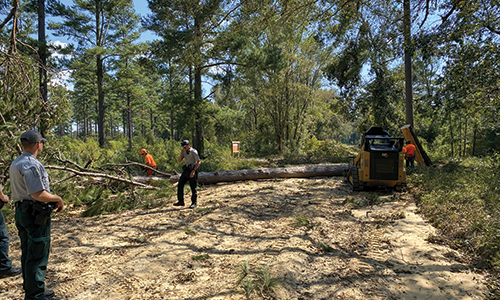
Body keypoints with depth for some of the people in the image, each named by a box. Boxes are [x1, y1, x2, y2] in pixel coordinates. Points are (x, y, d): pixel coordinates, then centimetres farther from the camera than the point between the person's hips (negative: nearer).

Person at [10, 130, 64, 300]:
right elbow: (38, 194, -26)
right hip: (36, 215, -10)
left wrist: (51, 201, 14)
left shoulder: (15, 163, 12)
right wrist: (58, 199, -10)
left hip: (22, 212, 10)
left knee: (28, 254, 18)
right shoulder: (31, 165, -21)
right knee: (37, 256, -1)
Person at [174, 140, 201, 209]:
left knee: (193, 188, -3)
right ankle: (181, 201, 11)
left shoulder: (193, 151, -10)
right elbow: (178, 161, 9)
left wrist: (193, 171, -22)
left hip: (192, 170, -7)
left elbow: (199, 162, -15)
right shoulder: (184, 152, 12)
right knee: (180, 185, 3)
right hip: (185, 170, 7)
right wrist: (181, 153, -7)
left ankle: (194, 203, 7)